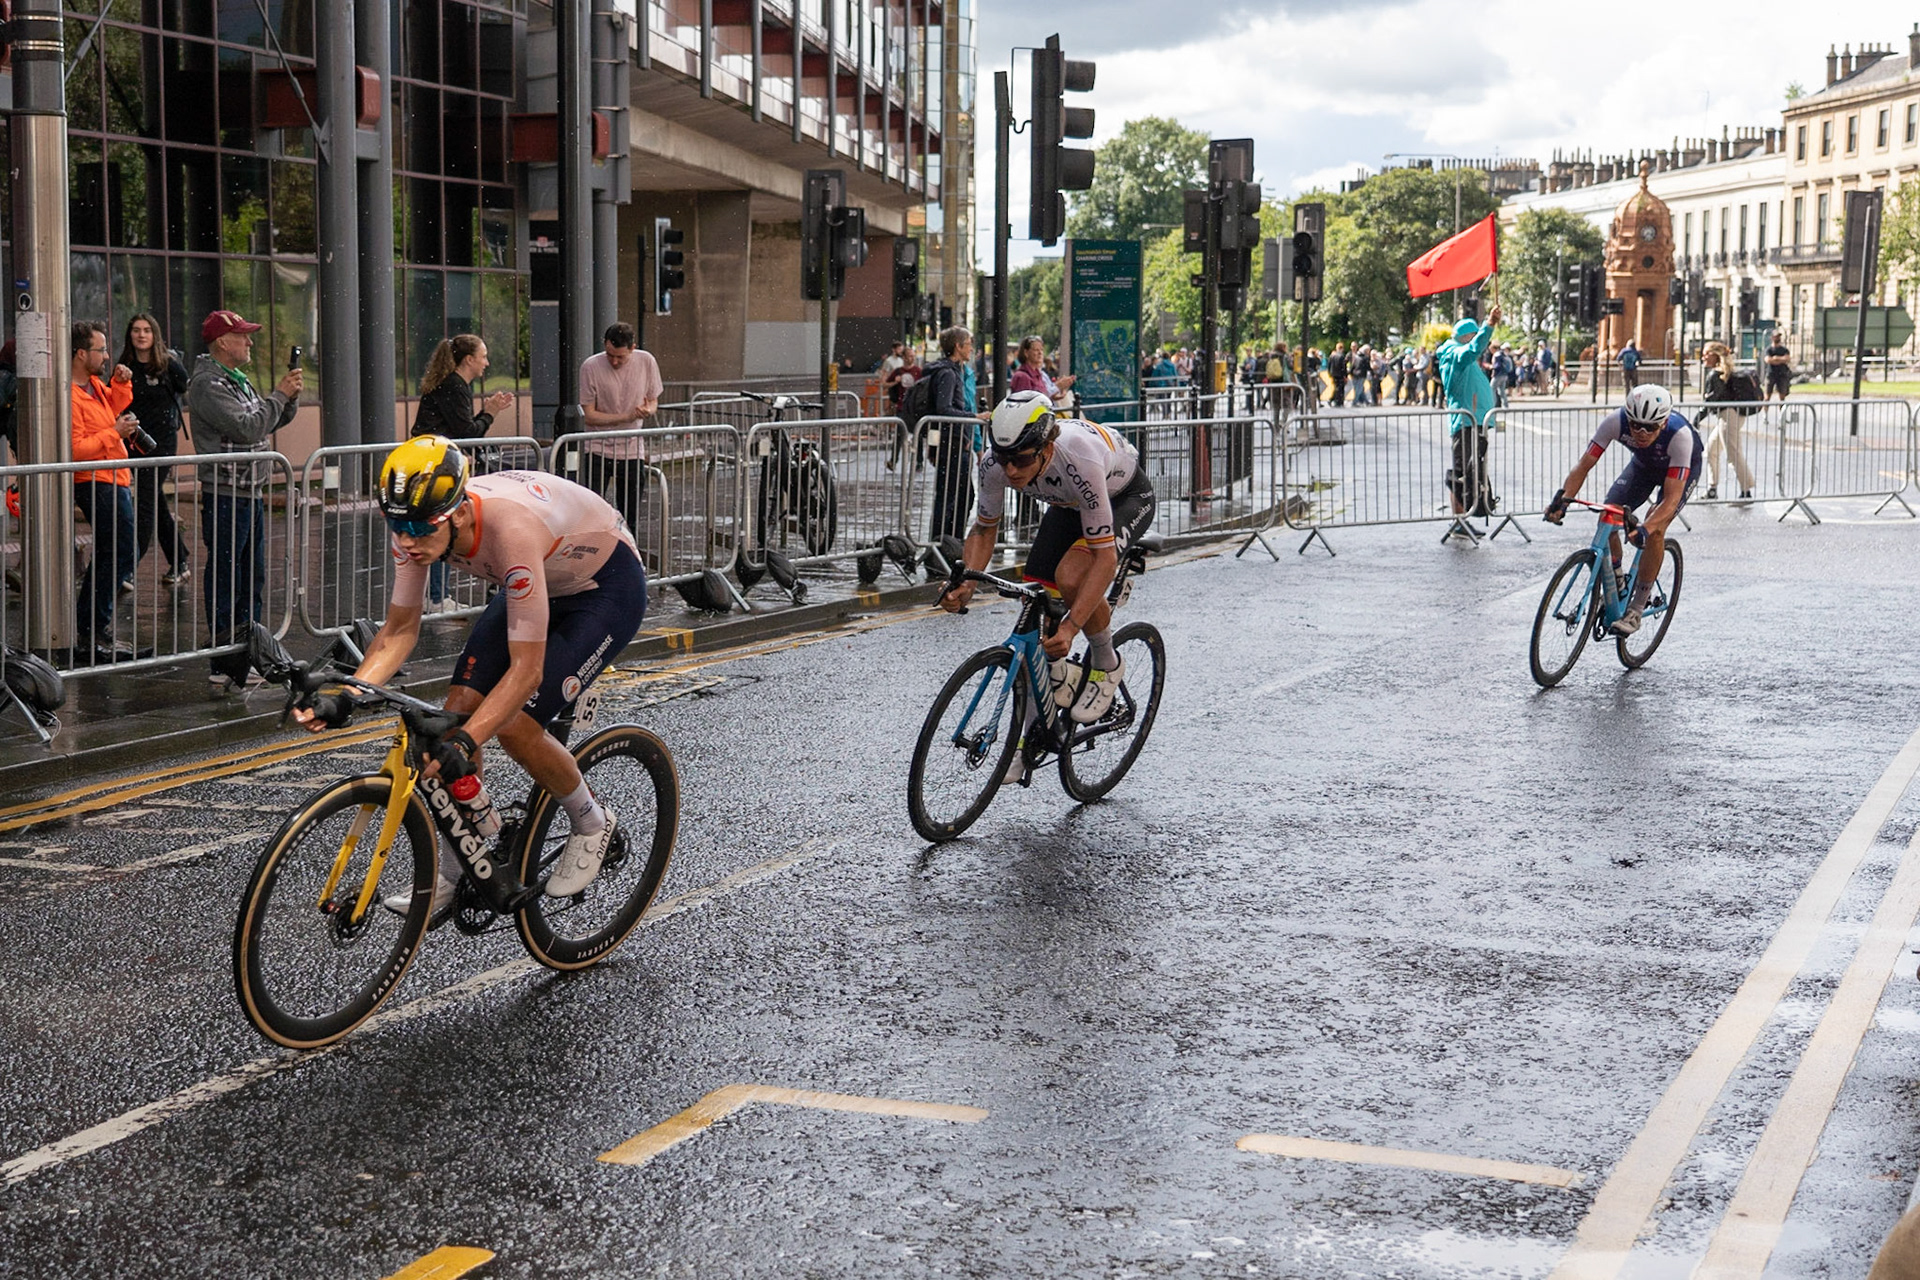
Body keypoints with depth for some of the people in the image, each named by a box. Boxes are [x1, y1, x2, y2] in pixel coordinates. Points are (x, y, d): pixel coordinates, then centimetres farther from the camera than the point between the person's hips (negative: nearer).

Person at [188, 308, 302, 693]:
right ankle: (225, 670, -2)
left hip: (250, 494, 10)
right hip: (225, 496, -10)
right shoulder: (207, 384, -13)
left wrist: (289, 397, 3)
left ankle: (246, 658, 22)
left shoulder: (237, 380, 18)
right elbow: (247, 428, -22)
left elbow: (272, 421, 22)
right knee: (225, 584, -6)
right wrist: (279, 394, -13)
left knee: (252, 581, 14)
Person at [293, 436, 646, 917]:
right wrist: (341, 697, -24)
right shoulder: (421, 523, -21)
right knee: (458, 710, -7)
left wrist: (466, 740, -48)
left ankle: (592, 824, 9)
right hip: (539, 582, 7)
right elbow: (400, 629, -11)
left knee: (515, 725, -19)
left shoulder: (511, 529, -41)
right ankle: (454, 876, 8)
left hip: (607, 586, -7)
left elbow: (526, 669, -38)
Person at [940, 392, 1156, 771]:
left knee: (1070, 577, -32)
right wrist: (964, 586, -28)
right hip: (1069, 503, 5)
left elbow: (1104, 555, -39)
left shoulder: (1080, 460, -43)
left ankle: (1106, 666, -4)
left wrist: (1070, 627, -47)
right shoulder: (995, 462, -28)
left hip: (1127, 497, -5)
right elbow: (984, 528, -10)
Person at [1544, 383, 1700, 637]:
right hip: (1643, 464, 4)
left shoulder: (1680, 435, -42)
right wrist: (1563, 498, -48)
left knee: (1655, 529, -25)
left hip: (1683, 467, -4)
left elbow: (1671, 498, -42)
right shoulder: (1616, 421, -34)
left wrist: (1645, 529, -58)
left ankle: (1636, 609, -15)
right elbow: (1584, 464, -30)